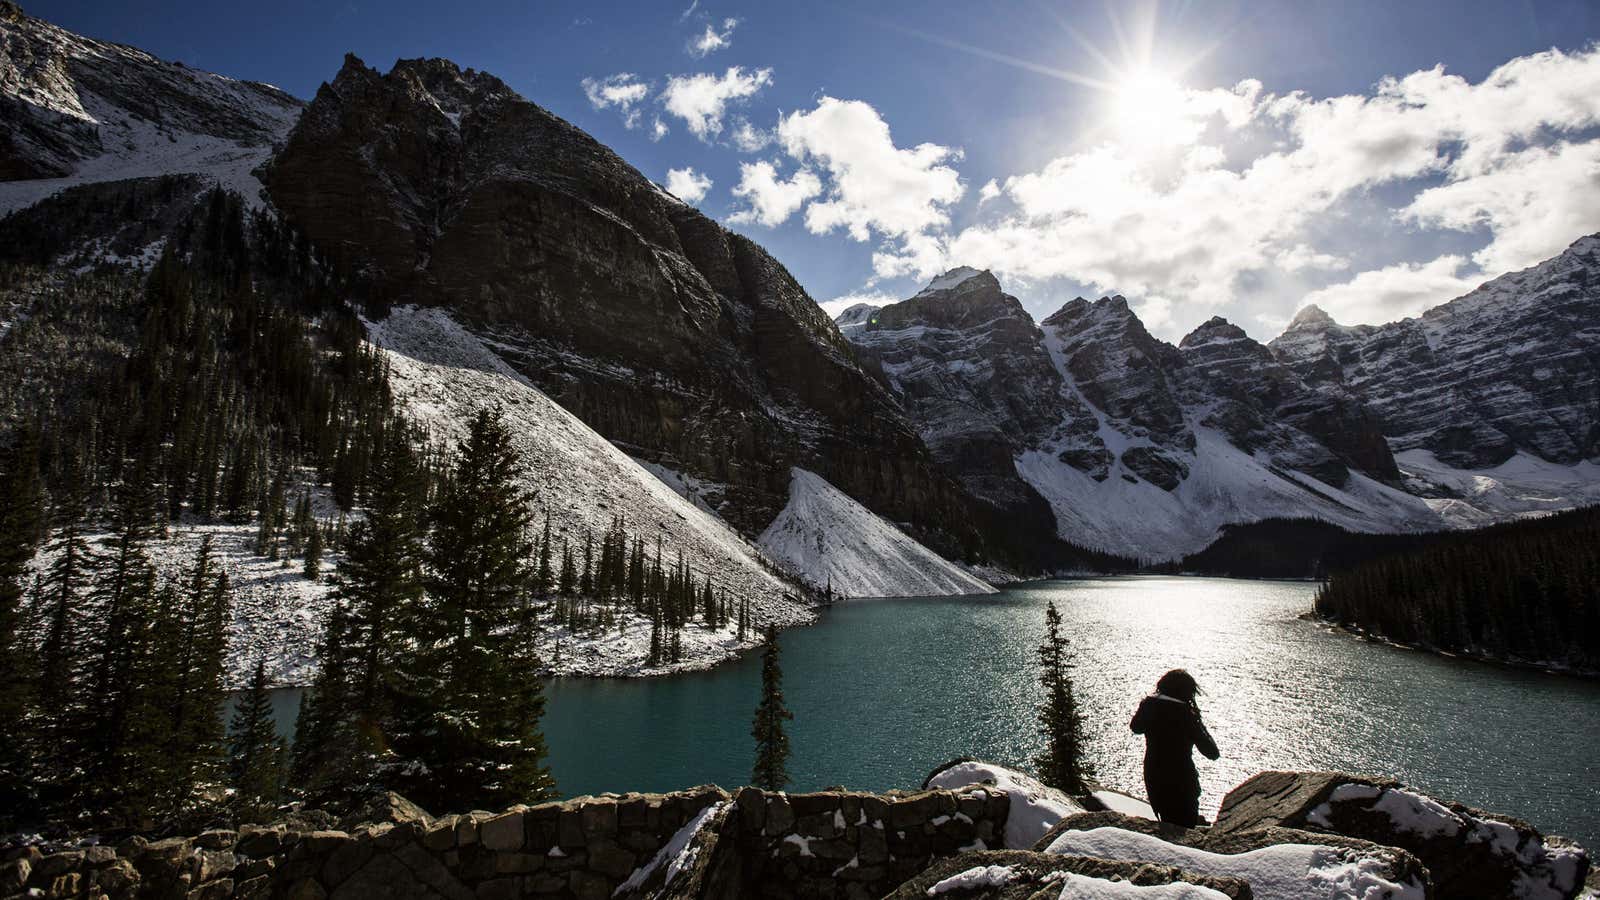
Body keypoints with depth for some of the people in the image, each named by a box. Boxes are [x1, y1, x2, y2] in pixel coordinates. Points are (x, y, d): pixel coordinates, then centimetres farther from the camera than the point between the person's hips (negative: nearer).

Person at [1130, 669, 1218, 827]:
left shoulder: (1149, 705, -8)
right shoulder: (1187, 715, -20)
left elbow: (1135, 727, 13)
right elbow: (1212, 753, -15)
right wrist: (1198, 721, -8)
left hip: (1153, 777, 4)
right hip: (1182, 781, -4)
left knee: (1166, 823, 25)